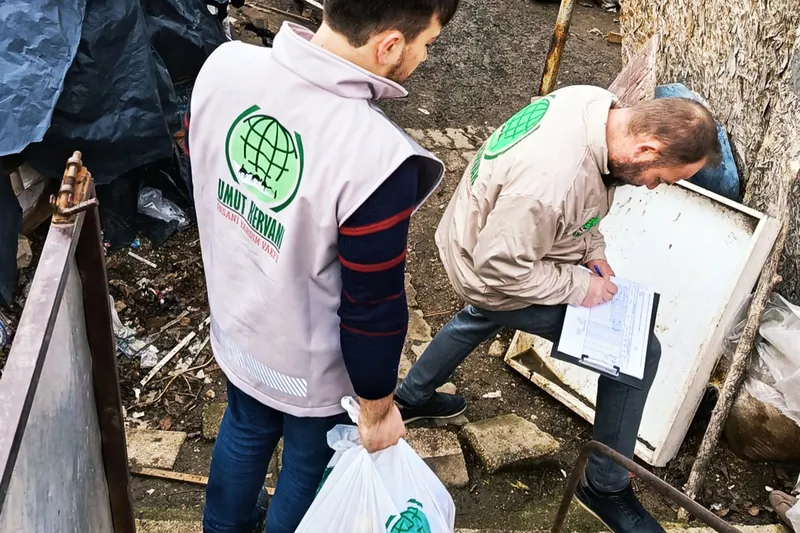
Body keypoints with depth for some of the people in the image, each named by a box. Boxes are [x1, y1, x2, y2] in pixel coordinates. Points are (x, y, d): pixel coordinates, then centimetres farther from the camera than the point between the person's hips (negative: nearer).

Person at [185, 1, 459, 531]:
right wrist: (377, 408, -8)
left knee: (243, 432, 33)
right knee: (309, 469, 25)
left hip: (234, 324, 6)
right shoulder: (376, 156, -37)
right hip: (311, 368, -6)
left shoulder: (223, 64, -17)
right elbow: (373, 310, -26)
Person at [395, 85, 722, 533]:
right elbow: (499, 266, -30)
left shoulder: (596, 103, -14)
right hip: (493, 277, -9)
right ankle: (607, 488, 15)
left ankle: (414, 397, 60)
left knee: (484, 317, 39)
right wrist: (579, 286, -21)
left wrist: (594, 250, -2)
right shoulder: (553, 180, -41)